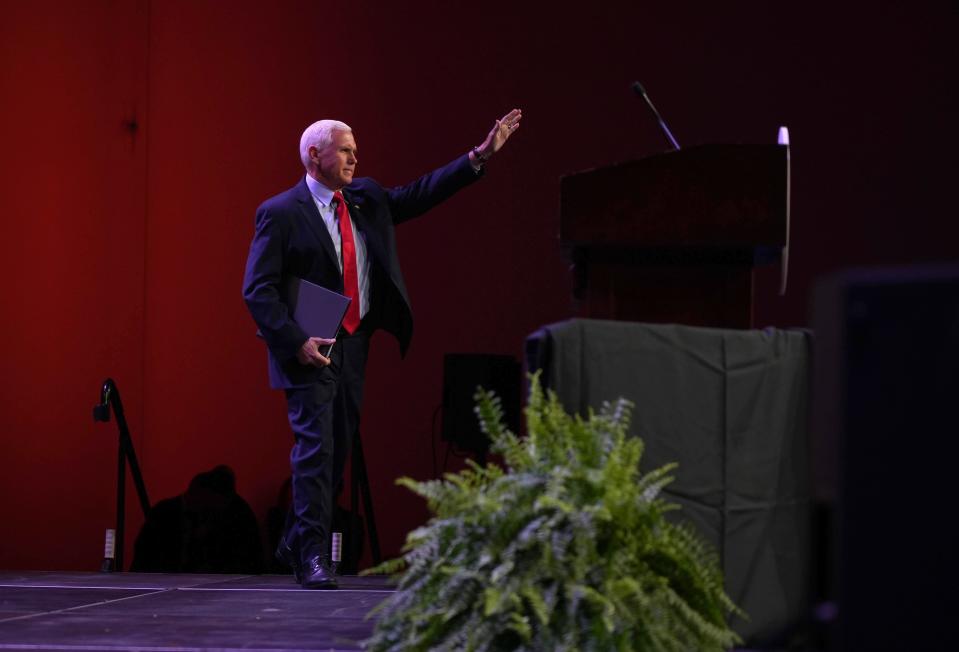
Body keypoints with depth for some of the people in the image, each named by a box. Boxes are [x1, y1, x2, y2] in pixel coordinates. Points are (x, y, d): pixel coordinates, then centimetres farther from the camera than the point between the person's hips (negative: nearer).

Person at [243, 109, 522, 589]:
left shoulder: (366, 199, 9)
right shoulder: (281, 213, -10)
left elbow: (420, 194, 12)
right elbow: (257, 291, -12)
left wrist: (480, 156, 4)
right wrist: (296, 341, -21)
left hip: (354, 342, 7)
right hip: (310, 349, -7)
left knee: (339, 446, 10)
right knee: (315, 447, -10)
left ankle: (295, 543, 23)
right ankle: (313, 557, -8)